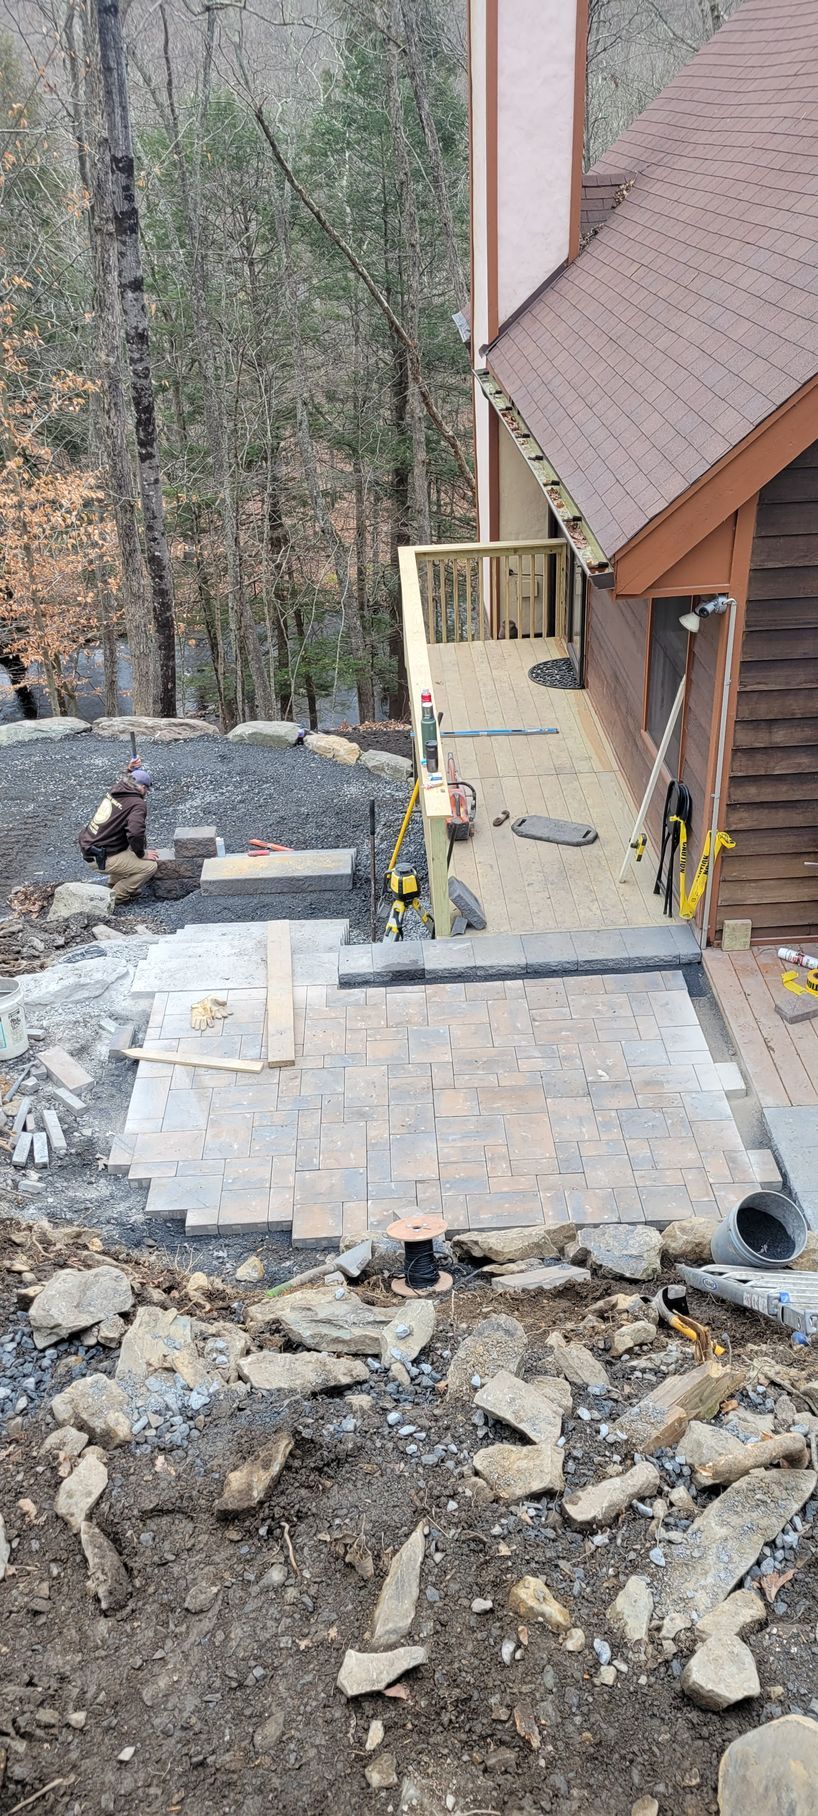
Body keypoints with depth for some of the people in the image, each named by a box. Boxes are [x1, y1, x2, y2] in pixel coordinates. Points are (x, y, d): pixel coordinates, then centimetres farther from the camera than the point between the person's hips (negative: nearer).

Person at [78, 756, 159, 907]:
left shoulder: (115, 790, 6)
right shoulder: (138, 804, -18)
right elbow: (135, 834, -33)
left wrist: (129, 770, 16)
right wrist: (142, 854, -14)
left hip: (87, 845, 9)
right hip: (100, 858, -9)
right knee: (150, 866, -8)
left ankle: (115, 884, 29)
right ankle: (113, 898, 0)